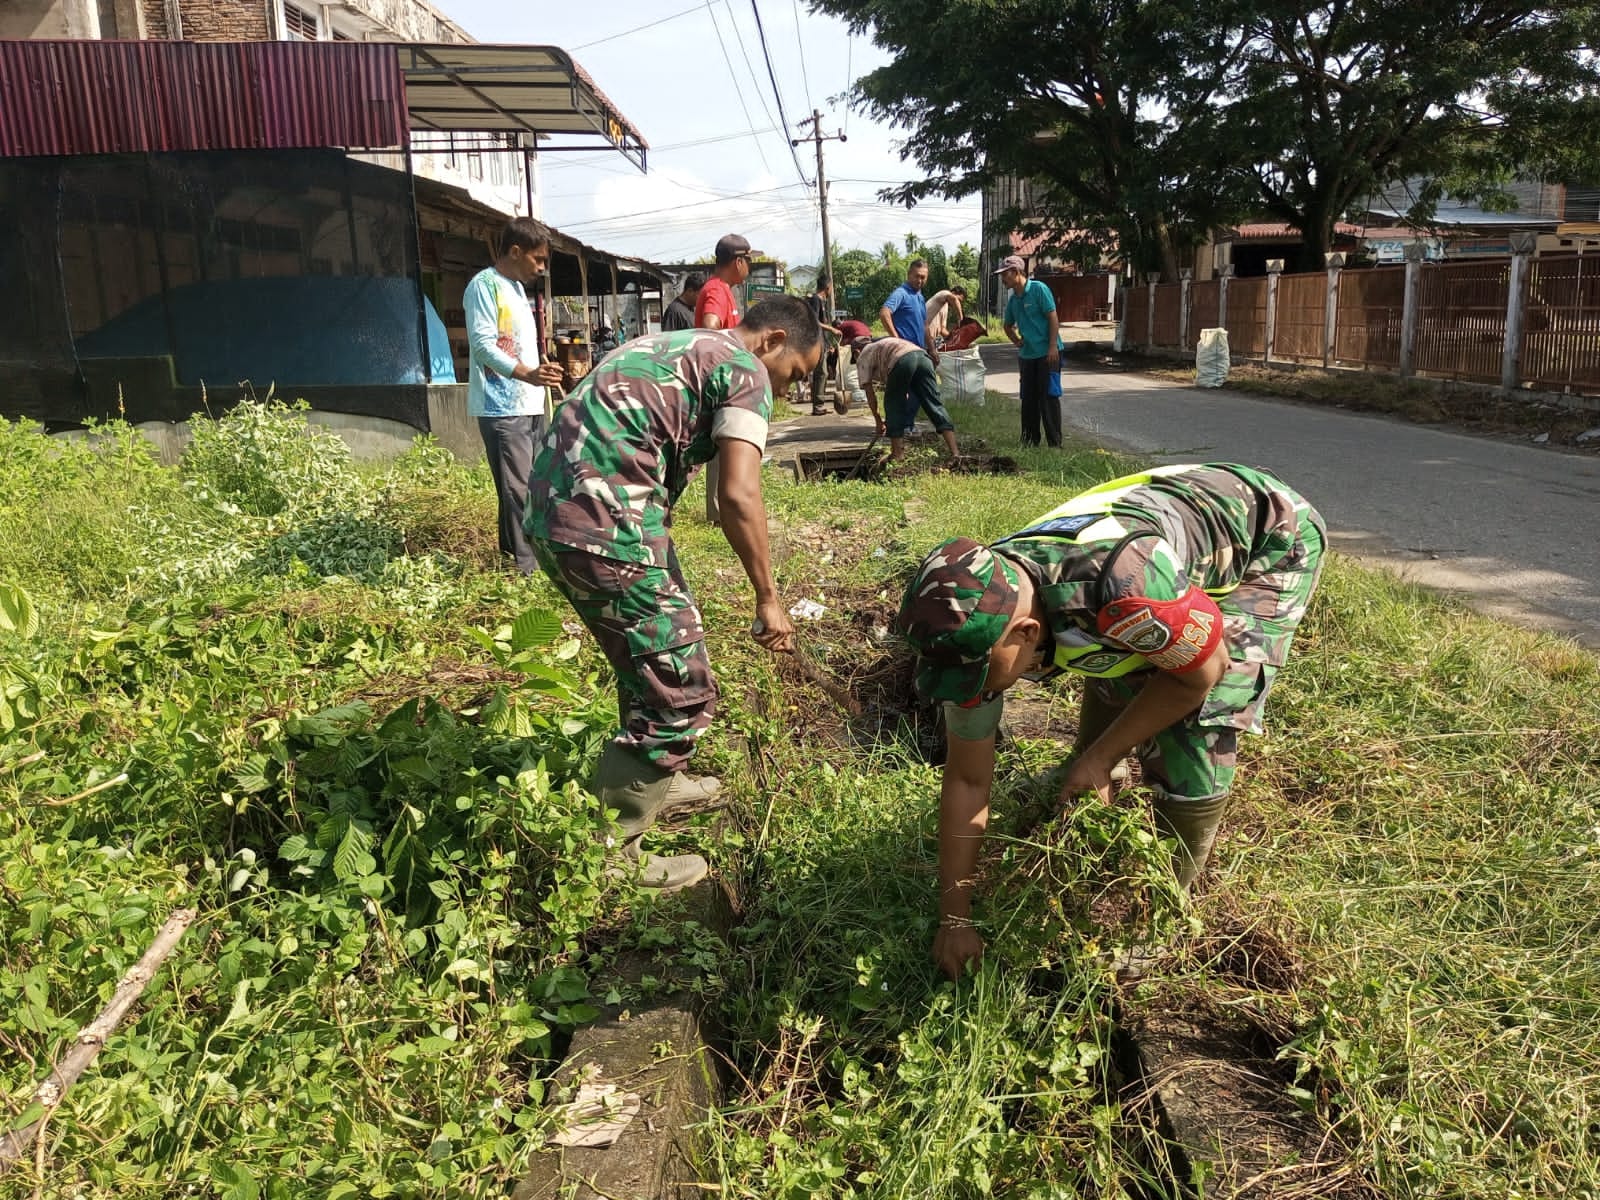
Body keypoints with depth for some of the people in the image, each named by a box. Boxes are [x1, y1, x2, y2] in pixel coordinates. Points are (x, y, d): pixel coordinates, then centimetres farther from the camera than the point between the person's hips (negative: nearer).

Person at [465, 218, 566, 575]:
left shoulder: (518, 287, 21)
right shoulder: (484, 285, -9)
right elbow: (483, 344, -19)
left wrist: (541, 374, 26)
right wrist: (526, 373, -30)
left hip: (529, 405, 10)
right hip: (502, 407, -10)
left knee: (531, 486, 11)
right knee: (517, 490, -11)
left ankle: (514, 555, 21)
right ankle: (525, 568, -8)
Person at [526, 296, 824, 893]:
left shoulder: (676, 345, 25)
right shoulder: (745, 370, -2)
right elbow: (738, 495, -14)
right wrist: (768, 597, -5)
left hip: (551, 513, 10)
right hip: (606, 529, -10)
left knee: (651, 661, 26)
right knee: (682, 692, 0)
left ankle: (656, 782, 44)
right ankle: (606, 853, 9)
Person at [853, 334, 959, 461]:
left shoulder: (863, 357, 26)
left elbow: (870, 392, 20)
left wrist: (878, 420, 28)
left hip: (902, 360, -6)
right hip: (923, 356, 6)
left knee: (893, 406, 12)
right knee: (934, 406, 6)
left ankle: (897, 454, 13)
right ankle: (955, 453, -2)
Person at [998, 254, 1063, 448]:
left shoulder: (1039, 289, -10)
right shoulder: (1012, 299, 11)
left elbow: (1053, 317, -13)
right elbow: (1008, 325, 28)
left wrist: (1053, 346, -19)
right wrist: (1016, 341, 11)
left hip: (1047, 353, -7)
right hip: (1026, 355, 7)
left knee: (1049, 397, -6)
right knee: (1028, 399, 10)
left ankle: (1055, 443, -1)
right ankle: (1029, 441, 19)